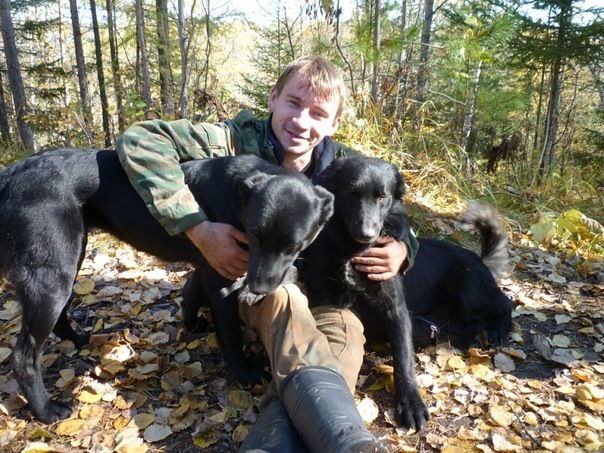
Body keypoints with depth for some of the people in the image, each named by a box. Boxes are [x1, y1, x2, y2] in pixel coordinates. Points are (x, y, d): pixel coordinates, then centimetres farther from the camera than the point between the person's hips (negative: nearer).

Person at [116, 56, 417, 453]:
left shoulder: (343, 166, -7)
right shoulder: (240, 139, -17)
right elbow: (139, 141, -25)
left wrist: (401, 250, -24)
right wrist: (199, 228, -34)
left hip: (323, 289, 3)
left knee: (344, 333, -30)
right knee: (283, 297, -38)